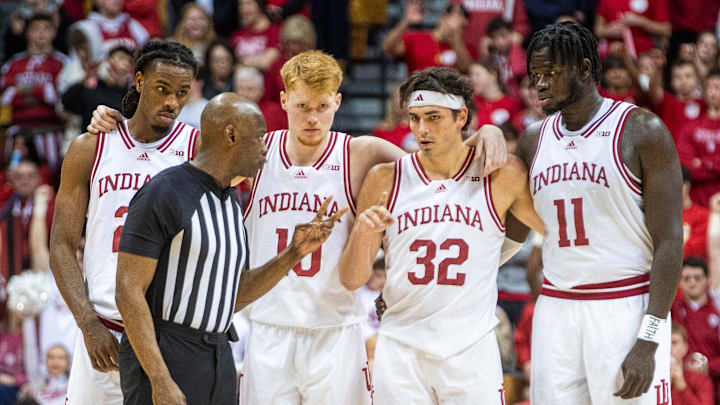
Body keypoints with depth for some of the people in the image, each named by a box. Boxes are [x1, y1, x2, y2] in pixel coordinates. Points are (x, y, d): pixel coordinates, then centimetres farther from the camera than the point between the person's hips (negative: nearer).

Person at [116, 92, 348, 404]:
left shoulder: (231, 203, 13)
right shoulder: (162, 194, -13)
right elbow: (128, 292, -17)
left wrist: (294, 254, 6)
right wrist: (160, 380, -23)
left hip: (218, 359, 8)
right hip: (160, 357, -8)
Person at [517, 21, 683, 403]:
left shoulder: (642, 131, -6)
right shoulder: (533, 140, 11)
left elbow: (669, 241, -10)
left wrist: (648, 342, -16)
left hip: (627, 309, -5)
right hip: (555, 310, 5)